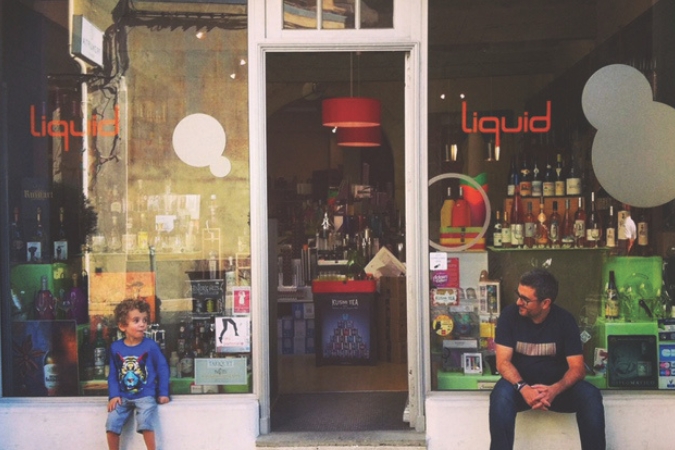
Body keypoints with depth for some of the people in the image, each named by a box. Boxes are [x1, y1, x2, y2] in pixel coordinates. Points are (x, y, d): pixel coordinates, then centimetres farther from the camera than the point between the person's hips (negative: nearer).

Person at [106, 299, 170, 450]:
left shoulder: (150, 346, -8)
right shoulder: (115, 347, 0)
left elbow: (162, 368, -2)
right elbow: (113, 374, 6)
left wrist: (163, 393, -4)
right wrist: (113, 395, -4)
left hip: (145, 395, -3)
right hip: (123, 396, 3)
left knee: (145, 423, -23)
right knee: (111, 424, -8)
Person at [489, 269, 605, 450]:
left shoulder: (565, 320, -9)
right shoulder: (510, 315, -11)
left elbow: (577, 367, -12)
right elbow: (503, 362, -14)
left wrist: (555, 390, -33)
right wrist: (523, 388, -33)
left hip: (556, 386, 1)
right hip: (521, 384, -1)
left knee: (590, 395, -27)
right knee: (501, 394, -34)